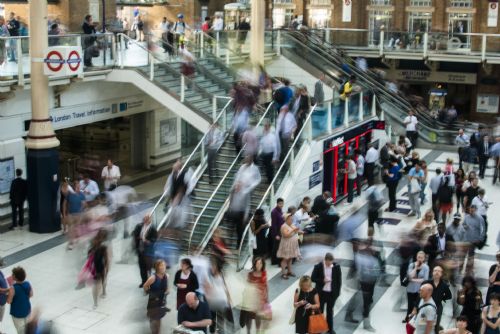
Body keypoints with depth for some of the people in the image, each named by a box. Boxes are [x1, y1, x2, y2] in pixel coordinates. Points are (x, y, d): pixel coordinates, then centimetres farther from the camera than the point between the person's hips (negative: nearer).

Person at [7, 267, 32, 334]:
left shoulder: (13, 288, -30)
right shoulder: (28, 284, -13)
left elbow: (9, 301, -19)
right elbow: (31, 295, 1)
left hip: (18, 313, -5)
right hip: (27, 310, 5)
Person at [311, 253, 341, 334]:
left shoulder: (336, 267, -8)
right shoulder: (318, 266, -12)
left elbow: (339, 280, 0)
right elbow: (313, 278, -6)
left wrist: (337, 292, -1)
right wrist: (322, 281, -21)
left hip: (332, 293, 1)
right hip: (321, 293, -1)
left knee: (330, 311, 15)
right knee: (320, 311, 9)